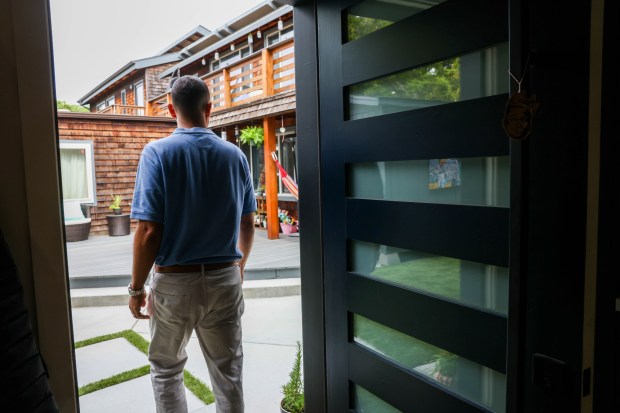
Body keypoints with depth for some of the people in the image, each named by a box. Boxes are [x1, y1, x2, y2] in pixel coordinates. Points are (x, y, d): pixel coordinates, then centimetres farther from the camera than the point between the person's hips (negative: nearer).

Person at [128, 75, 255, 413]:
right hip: (225, 280, 3)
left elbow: (149, 231, -16)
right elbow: (248, 225, 7)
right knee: (228, 374, 15)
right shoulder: (235, 155, 0)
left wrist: (137, 288, -3)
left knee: (166, 370, 21)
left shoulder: (157, 152, -10)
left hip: (174, 281, -2)